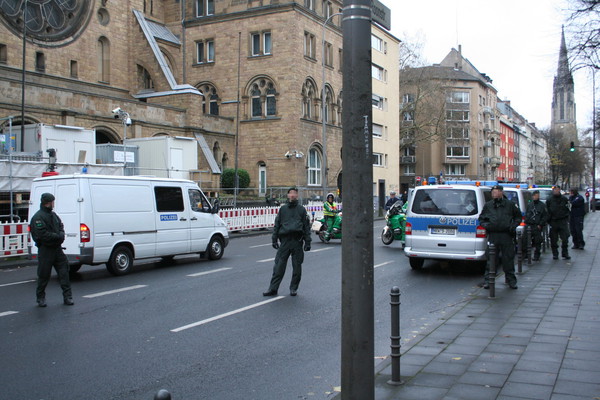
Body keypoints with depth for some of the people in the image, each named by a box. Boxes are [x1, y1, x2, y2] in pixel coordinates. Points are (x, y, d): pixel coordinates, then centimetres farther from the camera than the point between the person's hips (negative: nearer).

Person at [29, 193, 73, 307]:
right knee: (44, 275, 2)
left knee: (64, 272, 3)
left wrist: (61, 235, -6)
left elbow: (61, 227, 16)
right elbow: (43, 235, -20)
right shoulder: (38, 217, -12)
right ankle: (41, 297, 17)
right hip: (45, 249, -7)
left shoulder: (54, 215, 15)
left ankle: (67, 296, 7)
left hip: (57, 248, 7)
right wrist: (58, 236, -14)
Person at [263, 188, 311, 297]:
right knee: (279, 266, -3)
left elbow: (307, 226, 8)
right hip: (285, 240, 1)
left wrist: (307, 242, 1)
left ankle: (293, 288, 16)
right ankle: (273, 289, 1)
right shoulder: (283, 209, 14)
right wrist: (274, 240, 7)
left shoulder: (301, 209, 10)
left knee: (297, 266, 4)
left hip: (297, 241, 0)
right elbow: (277, 224, 14)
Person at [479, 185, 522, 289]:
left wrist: (514, 225, 1)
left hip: (507, 236, 0)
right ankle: (487, 281, 7)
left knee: (508, 259, 4)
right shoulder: (488, 205, 11)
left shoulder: (510, 204, 8)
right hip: (493, 235, 0)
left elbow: (518, 216, 18)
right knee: (491, 259, 1)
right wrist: (485, 225, 0)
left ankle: (511, 281, 16)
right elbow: (481, 218, 20)